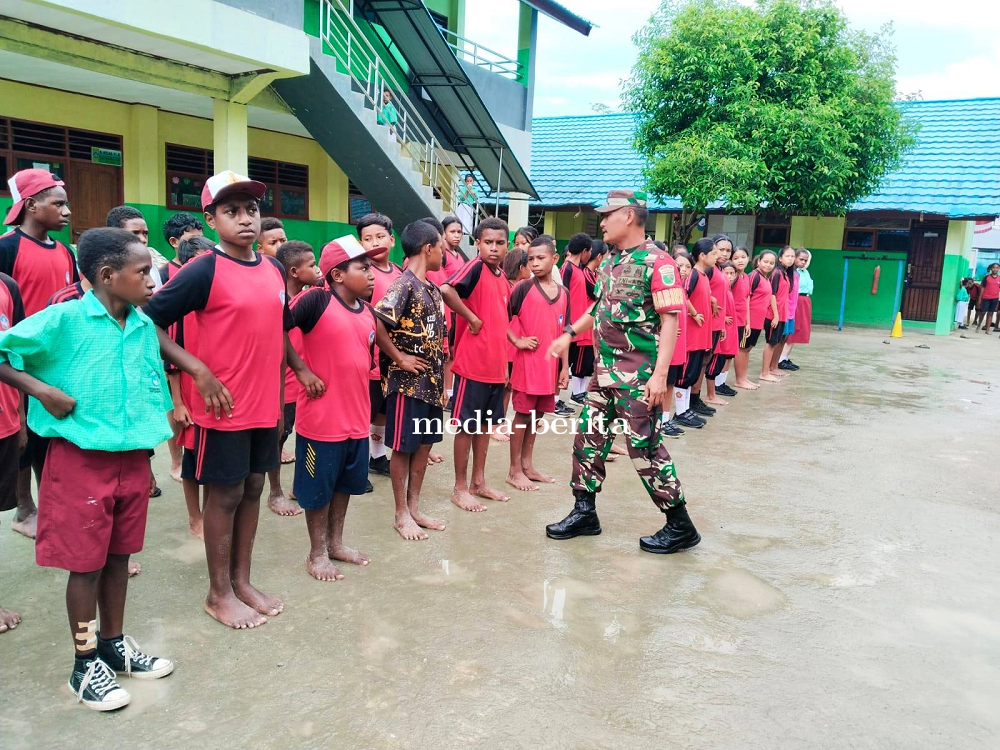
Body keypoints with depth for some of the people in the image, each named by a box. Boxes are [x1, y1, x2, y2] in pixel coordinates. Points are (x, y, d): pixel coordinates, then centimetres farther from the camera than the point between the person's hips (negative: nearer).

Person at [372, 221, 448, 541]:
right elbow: (375, 324, -26)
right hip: (408, 381, -8)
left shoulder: (432, 288, 11)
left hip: (431, 381, 8)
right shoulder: (404, 286, -15)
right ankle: (402, 515, 16)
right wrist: (399, 358, -18)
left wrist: (441, 378, 14)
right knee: (403, 447, 4)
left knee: (425, 443, 14)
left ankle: (414, 508, 26)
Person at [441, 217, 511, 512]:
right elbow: (446, 290, -32)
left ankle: (478, 482, 28)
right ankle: (460, 488, 15)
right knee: (467, 426, 3)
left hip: (496, 365, 8)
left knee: (486, 423, 15)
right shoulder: (475, 267, -13)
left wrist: (505, 362, 18)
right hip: (472, 364, -8)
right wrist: (472, 318, -21)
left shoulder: (503, 279, 11)